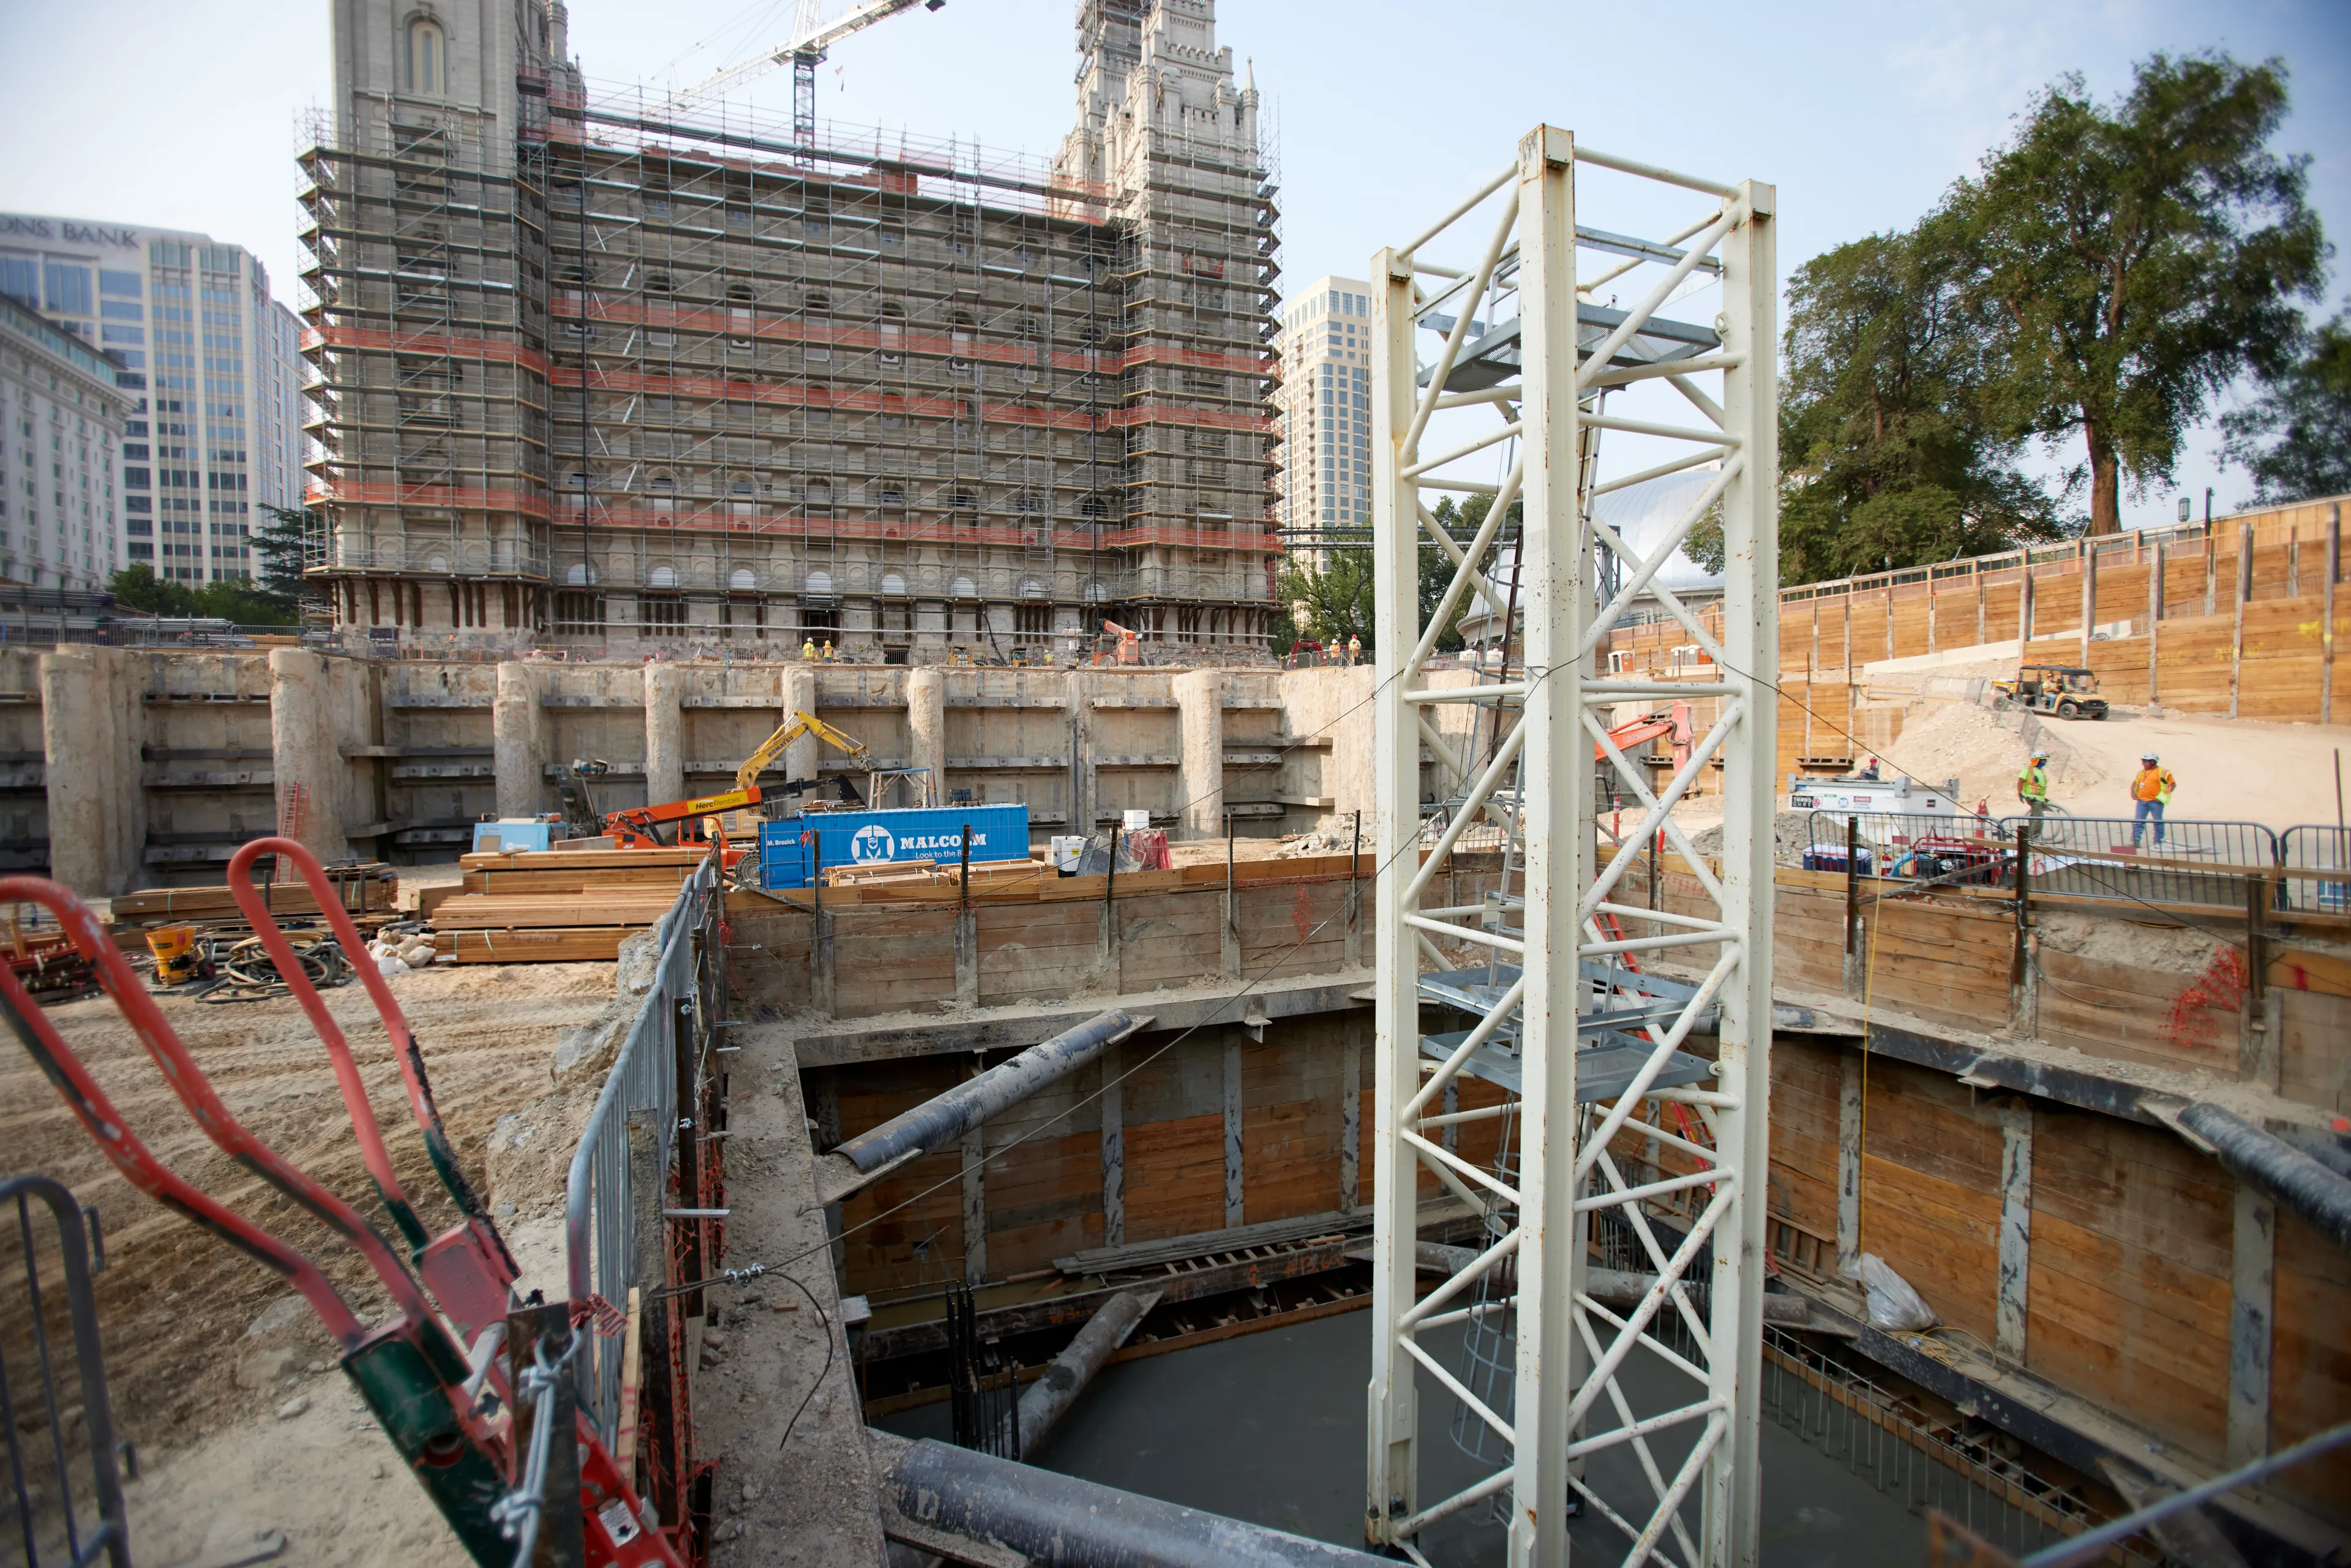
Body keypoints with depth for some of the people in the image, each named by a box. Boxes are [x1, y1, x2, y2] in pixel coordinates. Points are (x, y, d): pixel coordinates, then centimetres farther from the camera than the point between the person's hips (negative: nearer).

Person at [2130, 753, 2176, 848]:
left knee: (2158, 822, 4)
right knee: (2137, 822, 1)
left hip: (2155, 802, -5)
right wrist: (2133, 793, 9)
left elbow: (2173, 784, -5)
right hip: (2141, 801, 5)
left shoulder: (2162, 772, -4)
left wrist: (2164, 795, -12)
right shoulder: (2141, 772, 13)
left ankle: (2158, 842, 10)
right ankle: (2135, 841, 0)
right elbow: (2134, 783, 24)